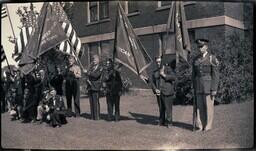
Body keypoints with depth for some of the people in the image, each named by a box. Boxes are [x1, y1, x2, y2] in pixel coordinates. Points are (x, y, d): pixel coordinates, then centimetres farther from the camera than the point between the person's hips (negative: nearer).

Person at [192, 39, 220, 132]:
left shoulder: (212, 58, -6)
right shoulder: (196, 59, 9)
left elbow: (215, 75, -9)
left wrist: (214, 89, -14)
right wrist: (194, 87, 9)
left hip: (208, 85, -4)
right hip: (198, 86, 5)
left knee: (208, 106, 2)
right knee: (199, 106, 6)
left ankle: (208, 126, 14)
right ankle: (200, 126, 14)